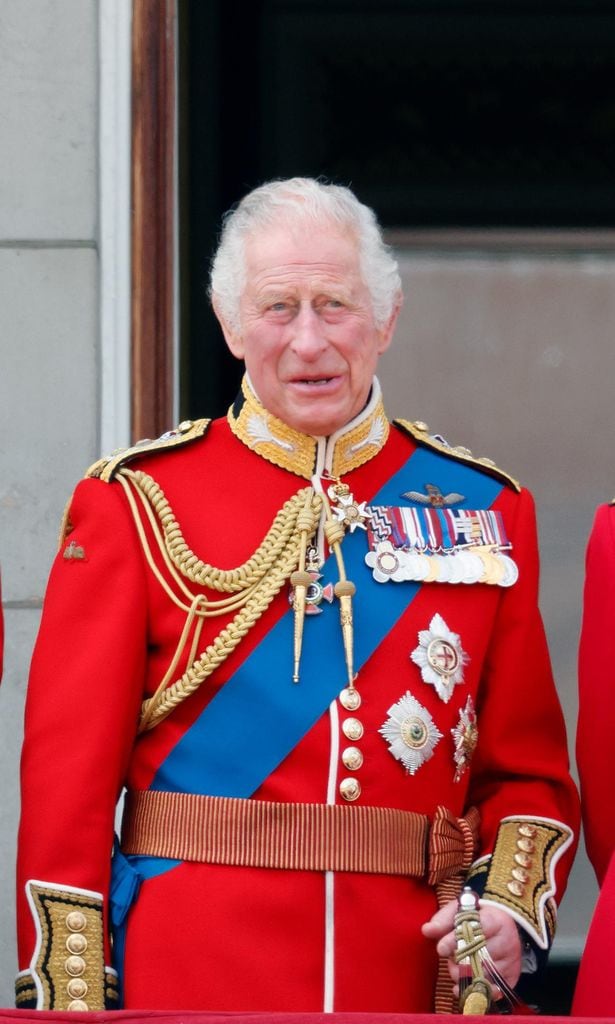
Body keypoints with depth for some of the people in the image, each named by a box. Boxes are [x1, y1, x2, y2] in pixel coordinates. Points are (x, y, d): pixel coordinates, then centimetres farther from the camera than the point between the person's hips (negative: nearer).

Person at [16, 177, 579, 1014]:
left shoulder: (481, 508, 10)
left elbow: (529, 771, 14)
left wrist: (509, 901, -6)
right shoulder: (140, 503, 1)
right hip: (190, 990, -3)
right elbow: (68, 775, -1)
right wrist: (68, 1002, -8)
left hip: (410, 977, 3)